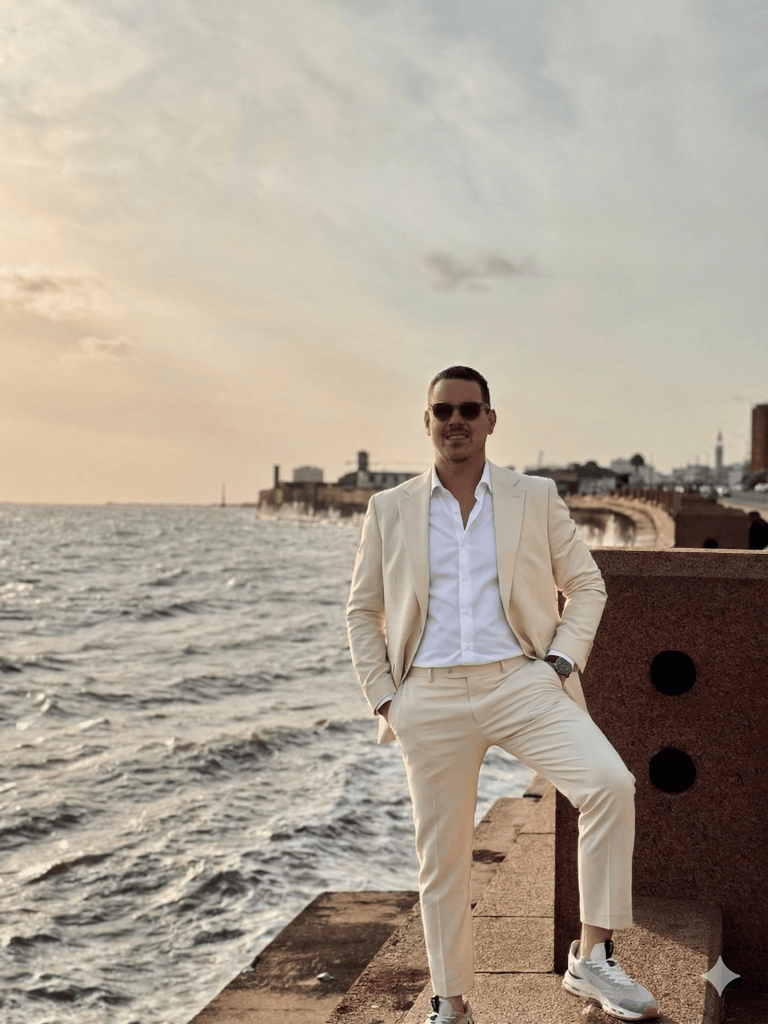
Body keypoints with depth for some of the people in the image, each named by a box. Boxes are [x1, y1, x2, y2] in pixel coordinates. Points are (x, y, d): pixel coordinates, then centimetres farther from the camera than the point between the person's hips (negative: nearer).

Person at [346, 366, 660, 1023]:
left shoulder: (536, 498, 8)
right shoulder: (390, 510, 9)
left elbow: (585, 583, 12)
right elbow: (363, 611, 13)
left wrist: (562, 661, -2)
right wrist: (383, 699, 4)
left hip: (521, 682, -1)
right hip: (430, 698, 1)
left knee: (611, 784, -24)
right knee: (442, 856, 6)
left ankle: (592, 958, -10)